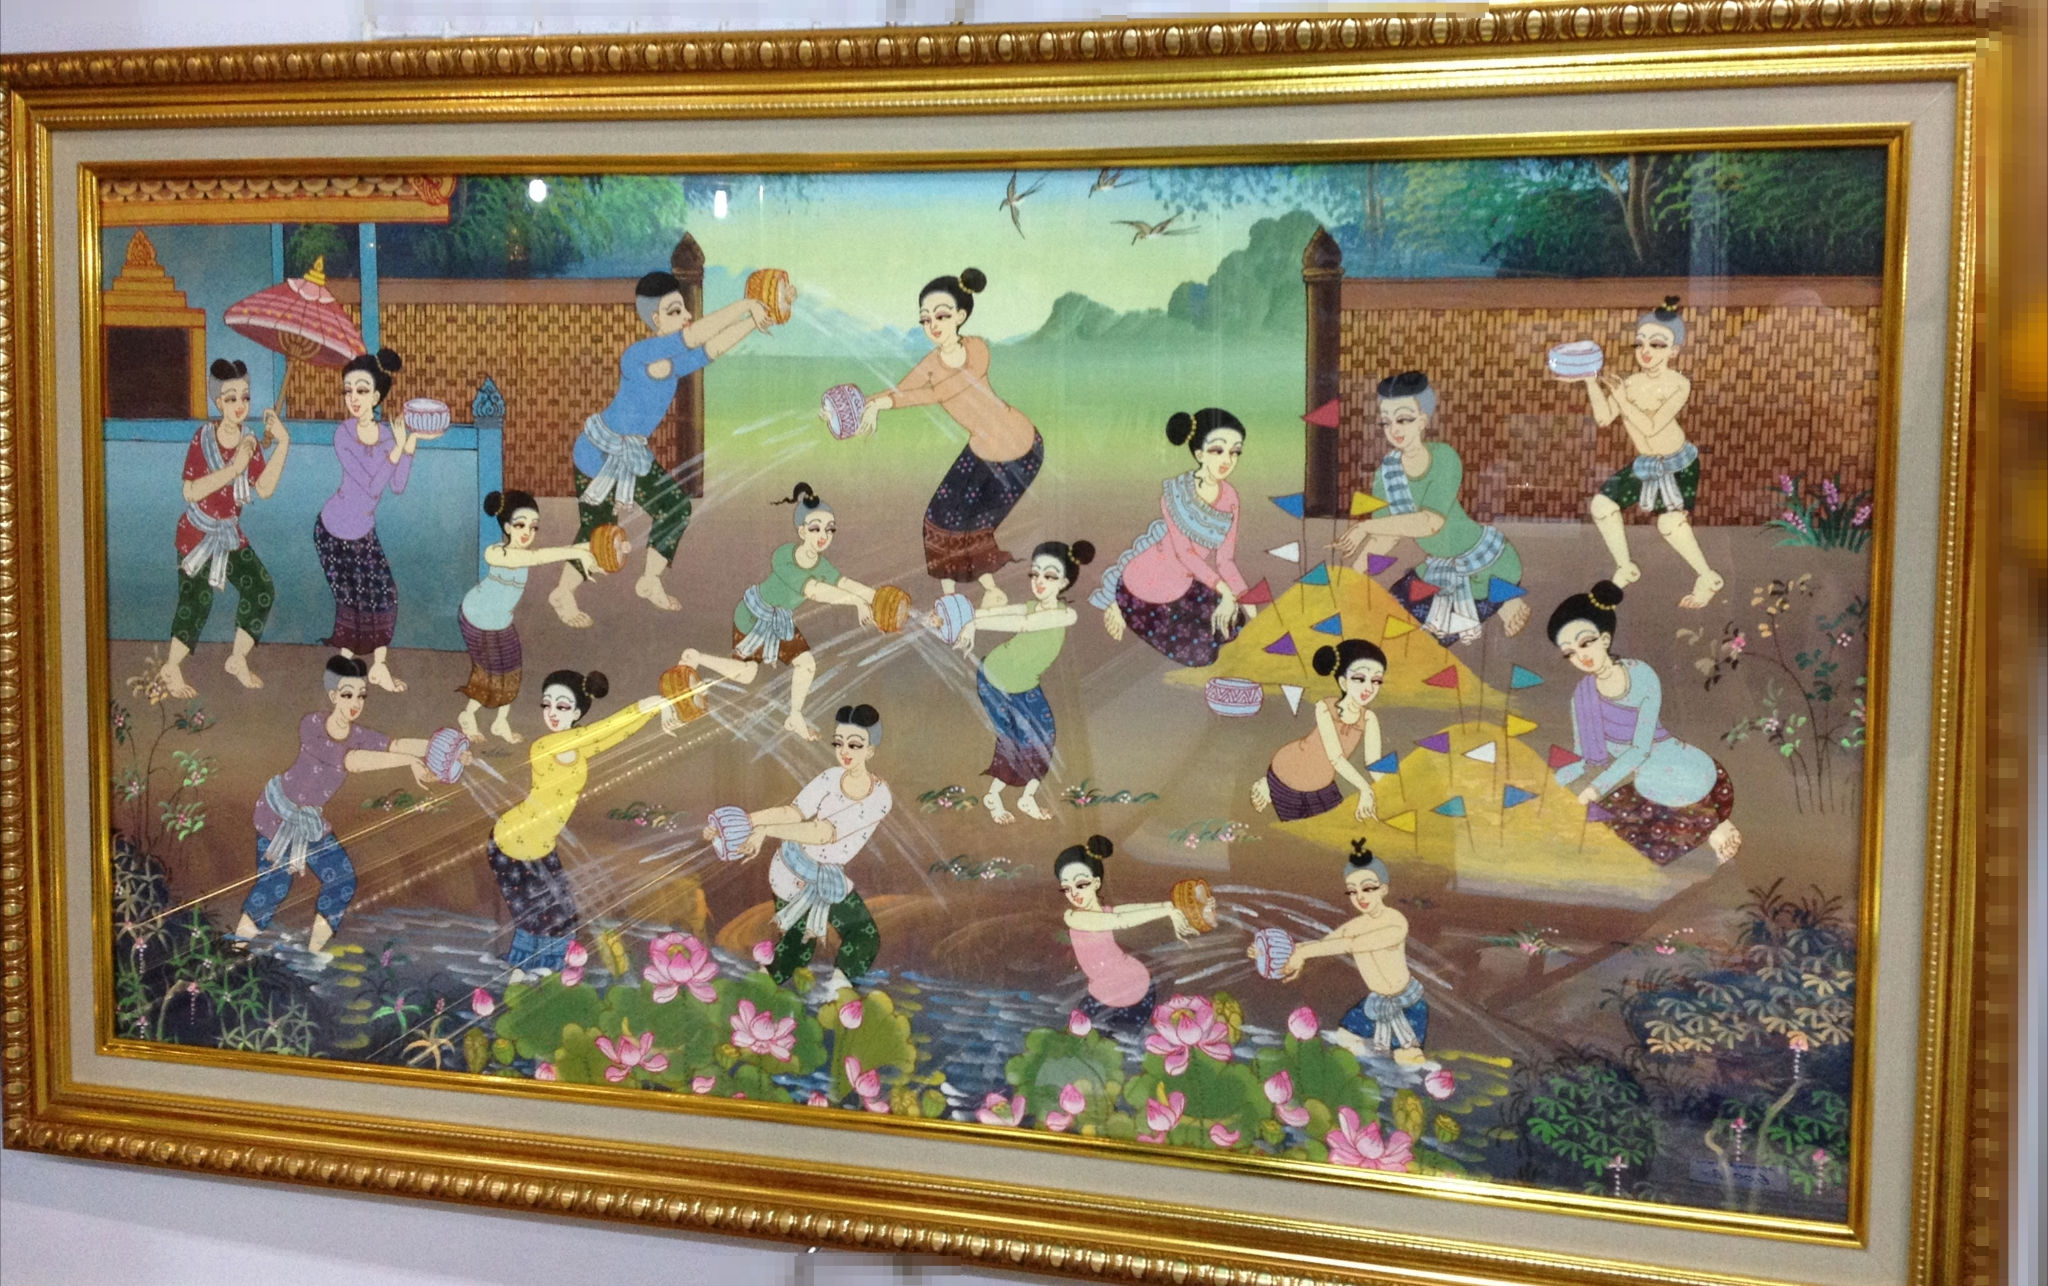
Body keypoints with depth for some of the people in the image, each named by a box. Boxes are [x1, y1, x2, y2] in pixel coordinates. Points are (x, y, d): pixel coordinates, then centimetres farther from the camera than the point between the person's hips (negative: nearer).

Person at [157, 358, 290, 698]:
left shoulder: (249, 441, -3)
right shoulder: (203, 438, -18)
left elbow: (265, 489, -15)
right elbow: (191, 491, -25)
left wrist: (282, 443, -20)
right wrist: (234, 468, -31)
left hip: (230, 534, 5)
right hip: (197, 533, -5)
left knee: (261, 591, 0)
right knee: (196, 601, -8)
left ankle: (238, 660, 17)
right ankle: (171, 669, 11)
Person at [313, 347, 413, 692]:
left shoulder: (389, 432, -8)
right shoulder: (343, 434, -20)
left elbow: (397, 486, -15)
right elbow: (372, 486, -26)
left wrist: (410, 443, -18)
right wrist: (398, 446, -28)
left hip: (364, 532, 4)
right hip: (333, 530, -4)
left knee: (384, 594, 3)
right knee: (351, 599, 2)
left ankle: (379, 667, 17)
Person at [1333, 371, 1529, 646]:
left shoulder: (1444, 458, -26)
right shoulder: (1387, 472, -9)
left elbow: (1430, 522, -34)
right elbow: (1384, 538, -6)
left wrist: (1365, 526, -30)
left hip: (1485, 562, -6)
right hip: (1439, 567, 6)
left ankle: (1504, 601, 17)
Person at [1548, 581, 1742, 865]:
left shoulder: (1642, 677, -14)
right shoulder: (1582, 695, -1)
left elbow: (1641, 748, -17)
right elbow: (1584, 757, 4)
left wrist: (1599, 786, -25)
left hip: (1666, 764, -6)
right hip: (1625, 771, 6)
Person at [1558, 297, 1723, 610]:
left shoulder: (1678, 385, -20)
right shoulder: (1632, 381, -7)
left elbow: (1650, 426, -29)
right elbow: (1604, 417, -12)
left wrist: (1620, 395, -29)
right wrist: (1592, 382, -18)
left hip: (1679, 464, -6)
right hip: (1645, 464, 6)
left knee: (1670, 523, -22)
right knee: (1602, 504, -2)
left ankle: (1707, 578, -1)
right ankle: (1625, 569, 16)